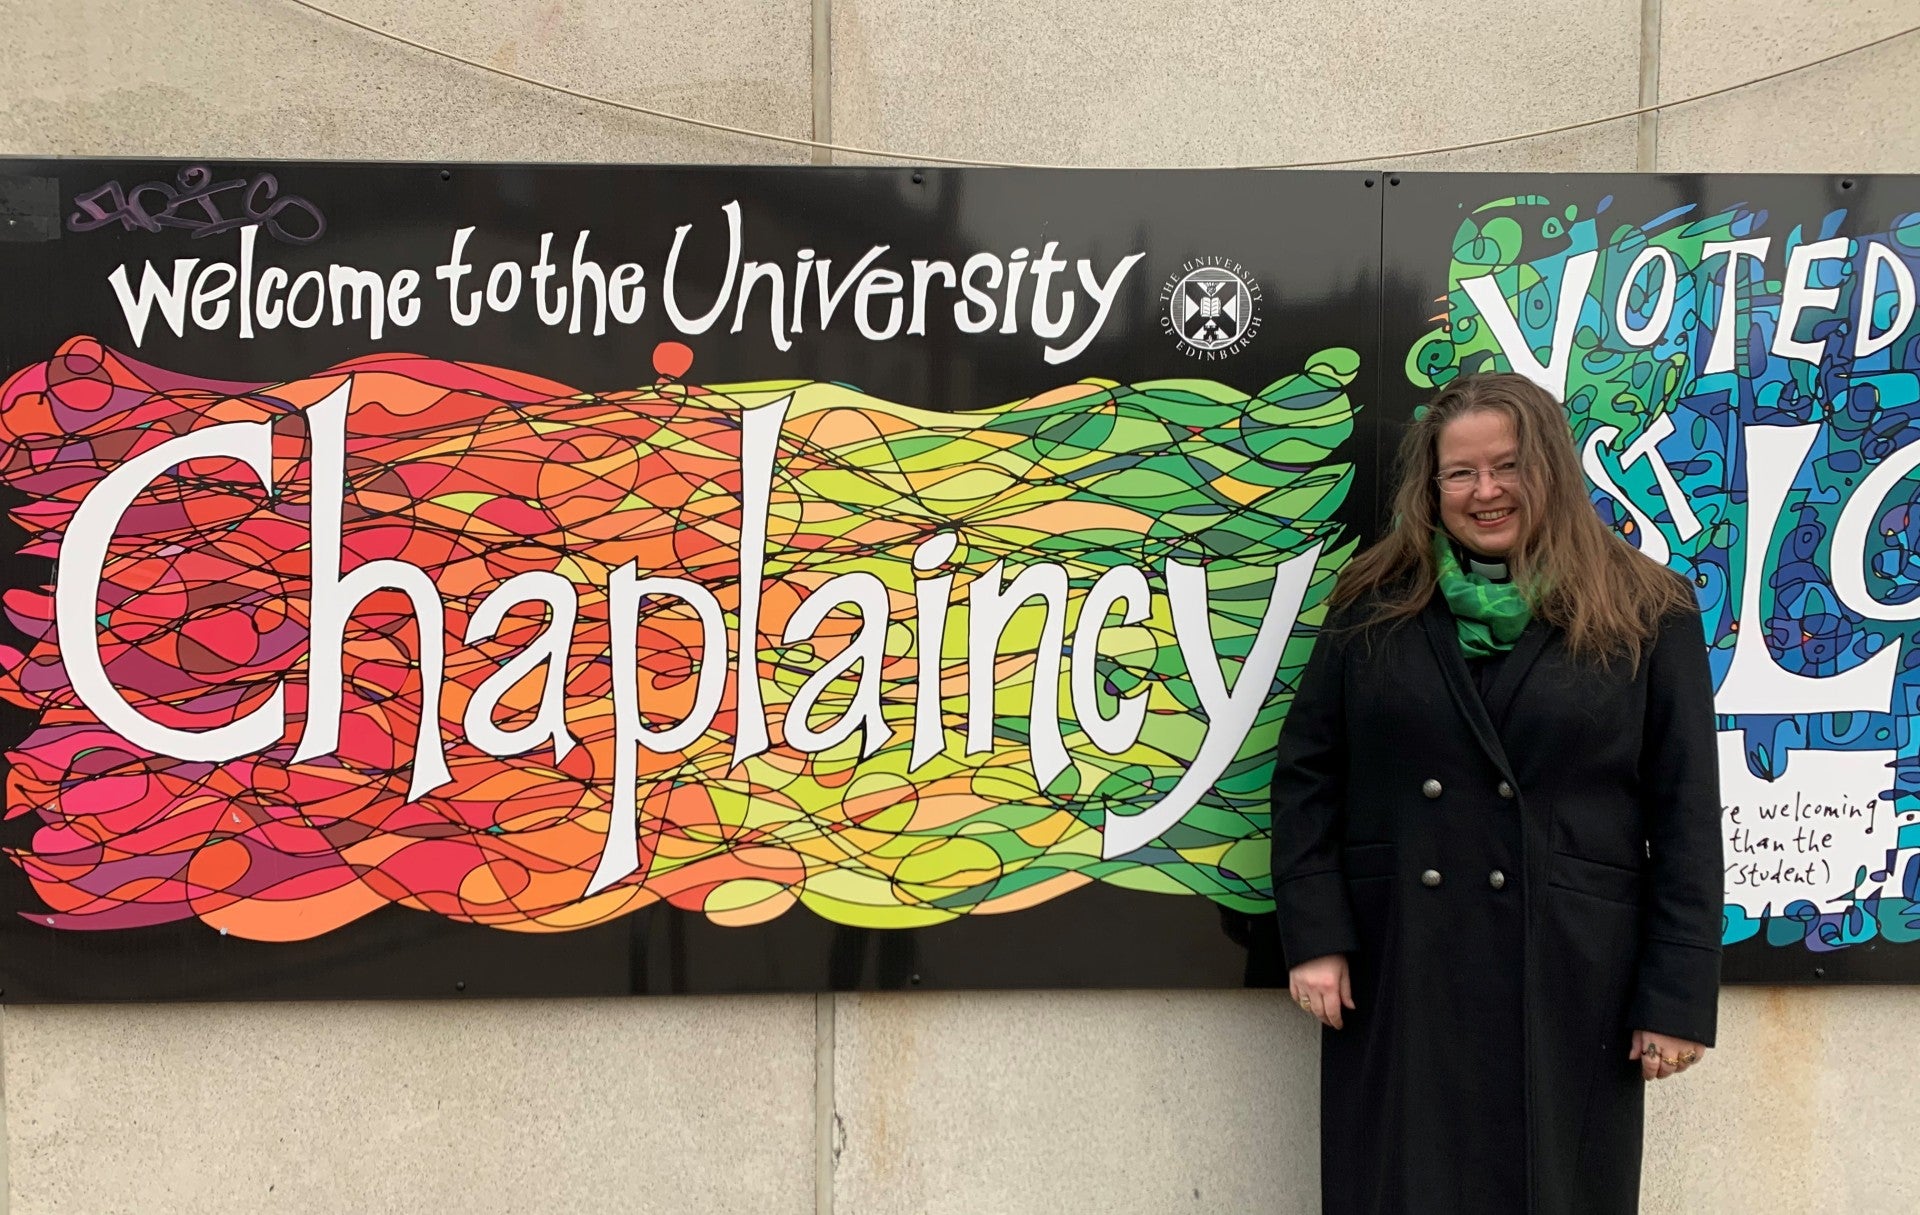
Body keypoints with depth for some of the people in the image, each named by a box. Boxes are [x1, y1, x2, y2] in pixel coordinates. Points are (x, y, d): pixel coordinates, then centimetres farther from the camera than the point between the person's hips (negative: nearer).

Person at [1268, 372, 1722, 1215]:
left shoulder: (1645, 616, 0)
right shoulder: (1373, 607, 5)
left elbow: (1687, 815, -1)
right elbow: (1306, 775, 5)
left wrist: (1680, 996, -5)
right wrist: (1313, 935, -4)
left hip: (1569, 979, -1)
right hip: (1396, 972, 2)